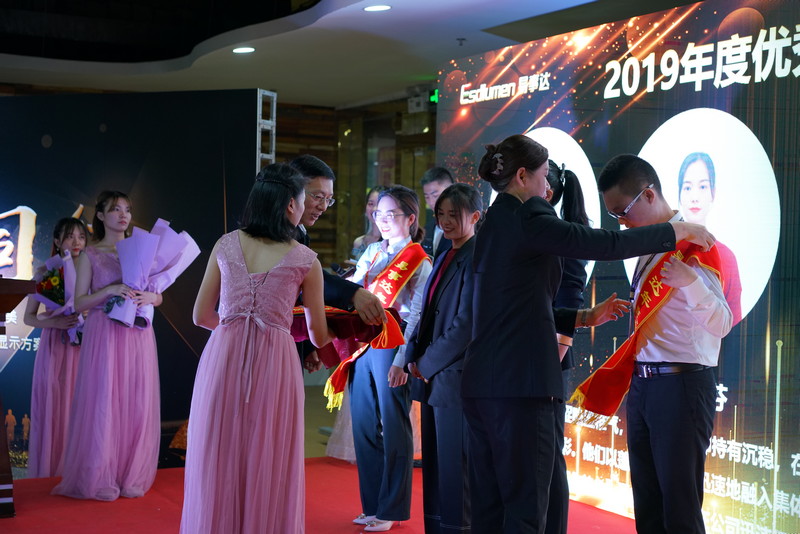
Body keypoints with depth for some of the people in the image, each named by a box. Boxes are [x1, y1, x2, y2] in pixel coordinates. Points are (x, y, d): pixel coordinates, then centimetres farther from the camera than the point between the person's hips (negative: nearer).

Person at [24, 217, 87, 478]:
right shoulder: (46, 272, 1)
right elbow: (29, 317, 2)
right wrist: (56, 323, -16)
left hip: (83, 348, 1)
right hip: (54, 348, -1)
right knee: (53, 410, 0)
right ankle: (50, 473, 9)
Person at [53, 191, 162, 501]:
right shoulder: (90, 256, 4)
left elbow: (158, 296, 14)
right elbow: (79, 303, -1)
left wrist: (149, 297, -9)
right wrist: (110, 290, -16)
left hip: (138, 335, 3)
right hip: (104, 333, -3)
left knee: (138, 404, 2)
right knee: (103, 402, -4)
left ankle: (132, 476, 12)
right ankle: (100, 478, 6)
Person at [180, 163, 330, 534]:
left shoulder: (226, 245, 6)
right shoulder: (305, 260, 0)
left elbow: (201, 316, 10)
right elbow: (318, 333, 9)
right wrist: (319, 347, 32)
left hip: (224, 358, 2)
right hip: (274, 363, -2)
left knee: (218, 464, 10)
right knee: (267, 468, 8)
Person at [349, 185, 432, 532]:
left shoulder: (419, 262, -4)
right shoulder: (372, 252, 15)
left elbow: (416, 316, -10)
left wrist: (402, 360, -17)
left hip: (391, 347, -6)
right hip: (362, 344, 6)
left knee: (393, 428, 1)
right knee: (364, 427, 8)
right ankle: (371, 506, 18)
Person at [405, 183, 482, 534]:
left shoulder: (476, 258, -11)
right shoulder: (444, 258, 17)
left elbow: (467, 323, -18)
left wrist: (428, 362, -11)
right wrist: (414, 356, 6)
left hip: (456, 377, -9)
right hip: (432, 377, 9)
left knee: (455, 467, -4)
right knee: (435, 466, 13)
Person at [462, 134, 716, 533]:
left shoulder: (493, 225, 17)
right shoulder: (526, 218, -10)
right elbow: (604, 245, -16)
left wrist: (584, 318, 21)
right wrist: (676, 231, -5)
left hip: (480, 382, 9)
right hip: (519, 383, -9)